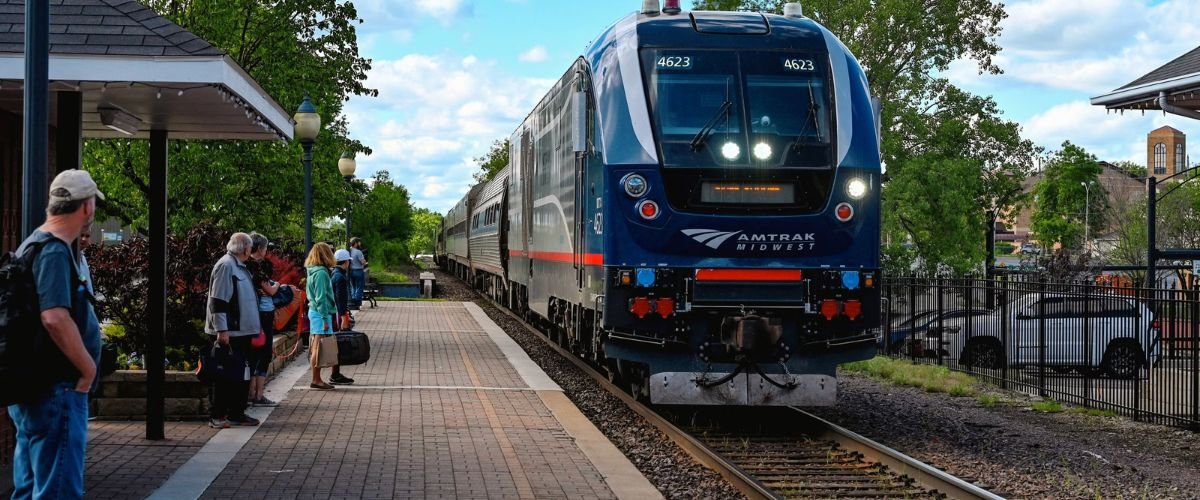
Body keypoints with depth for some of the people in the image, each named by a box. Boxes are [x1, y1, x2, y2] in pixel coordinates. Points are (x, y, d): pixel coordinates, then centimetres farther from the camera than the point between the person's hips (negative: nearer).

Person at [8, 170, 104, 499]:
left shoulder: (33, 245, 15)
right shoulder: (54, 251, -17)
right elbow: (55, 318, -28)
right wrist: (89, 369, -17)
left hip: (31, 386, 10)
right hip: (56, 389, -10)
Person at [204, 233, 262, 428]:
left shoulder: (239, 267, 16)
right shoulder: (226, 266, -14)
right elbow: (218, 301, -19)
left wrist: (255, 328, 24)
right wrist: (222, 330, -23)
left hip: (242, 331, 10)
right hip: (229, 333, -9)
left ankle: (236, 413, 19)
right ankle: (216, 415, 1)